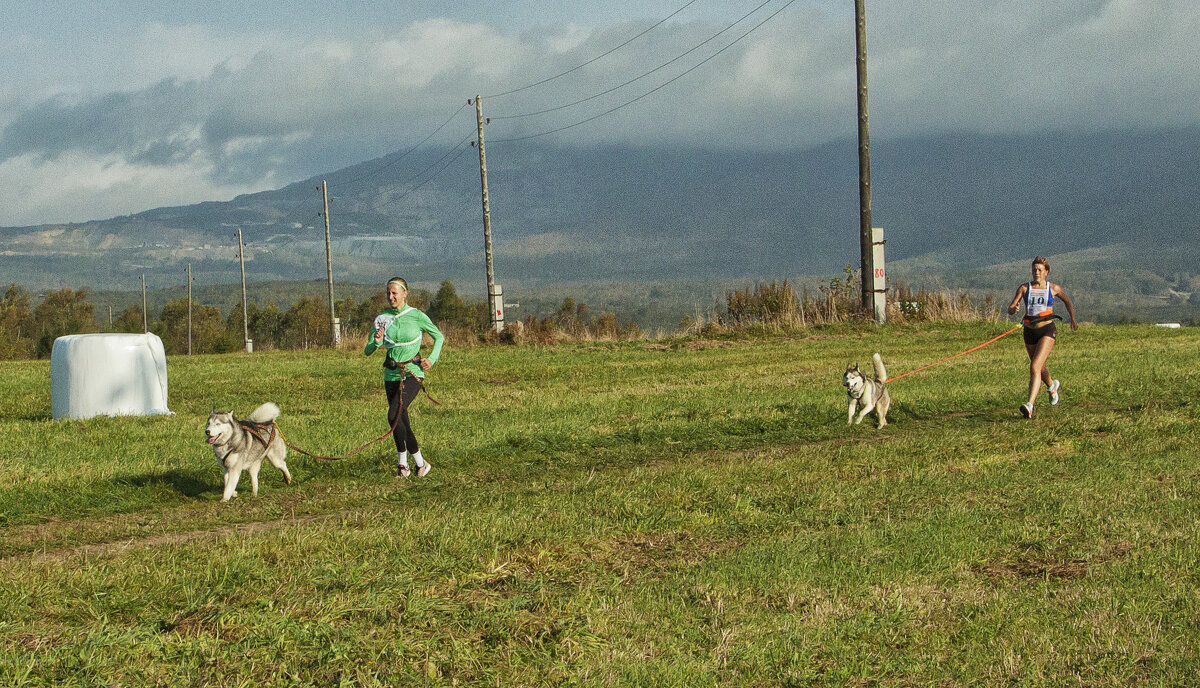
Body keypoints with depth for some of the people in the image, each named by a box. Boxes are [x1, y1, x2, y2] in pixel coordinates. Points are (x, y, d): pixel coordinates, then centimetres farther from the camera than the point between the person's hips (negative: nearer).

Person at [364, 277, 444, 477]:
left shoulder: (416, 316, -6)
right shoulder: (382, 318, 2)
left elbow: (439, 336, 8)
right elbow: (367, 351, 4)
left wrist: (432, 358, -6)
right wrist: (376, 342, -17)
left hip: (412, 373, -5)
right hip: (391, 375, 5)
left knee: (394, 415, -22)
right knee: (402, 422, 8)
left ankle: (402, 462, -12)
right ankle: (419, 462, 21)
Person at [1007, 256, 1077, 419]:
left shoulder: (1053, 288, -1)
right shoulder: (1024, 288, 0)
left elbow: (1067, 302, 18)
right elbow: (1010, 309, -4)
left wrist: (1073, 320, 18)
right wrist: (1014, 309, -27)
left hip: (1047, 331, -4)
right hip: (1030, 332, 4)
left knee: (1035, 367, -21)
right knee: (1040, 367, 22)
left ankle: (1030, 405, -29)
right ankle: (1052, 386, 56)